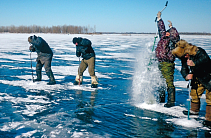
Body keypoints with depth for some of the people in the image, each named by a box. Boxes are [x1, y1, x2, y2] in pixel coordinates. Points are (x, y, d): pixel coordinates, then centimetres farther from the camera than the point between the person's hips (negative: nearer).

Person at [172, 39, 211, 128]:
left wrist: (194, 64, -47)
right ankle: (194, 111, 38)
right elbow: (183, 69, -3)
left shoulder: (198, 52, -24)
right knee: (194, 93, 16)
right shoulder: (184, 58, -2)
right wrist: (186, 76, -24)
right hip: (198, 78, 8)